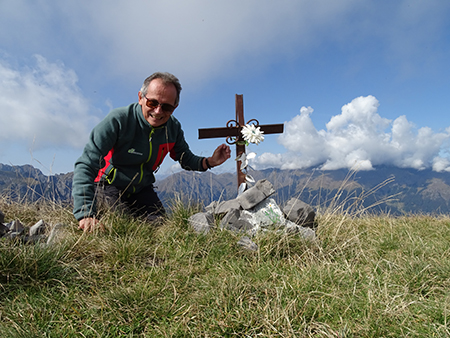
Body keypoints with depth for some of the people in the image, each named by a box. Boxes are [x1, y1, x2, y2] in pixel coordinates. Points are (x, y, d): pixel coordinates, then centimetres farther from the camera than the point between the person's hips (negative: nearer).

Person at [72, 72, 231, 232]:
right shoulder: (118, 120, -27)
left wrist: (210, 162, -20)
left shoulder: (173, 128, -10)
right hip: (109, 186, -4)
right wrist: (85, 215, -43)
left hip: (142, 189, 4)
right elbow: (86, 165, -32)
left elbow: (186, 160, 4)